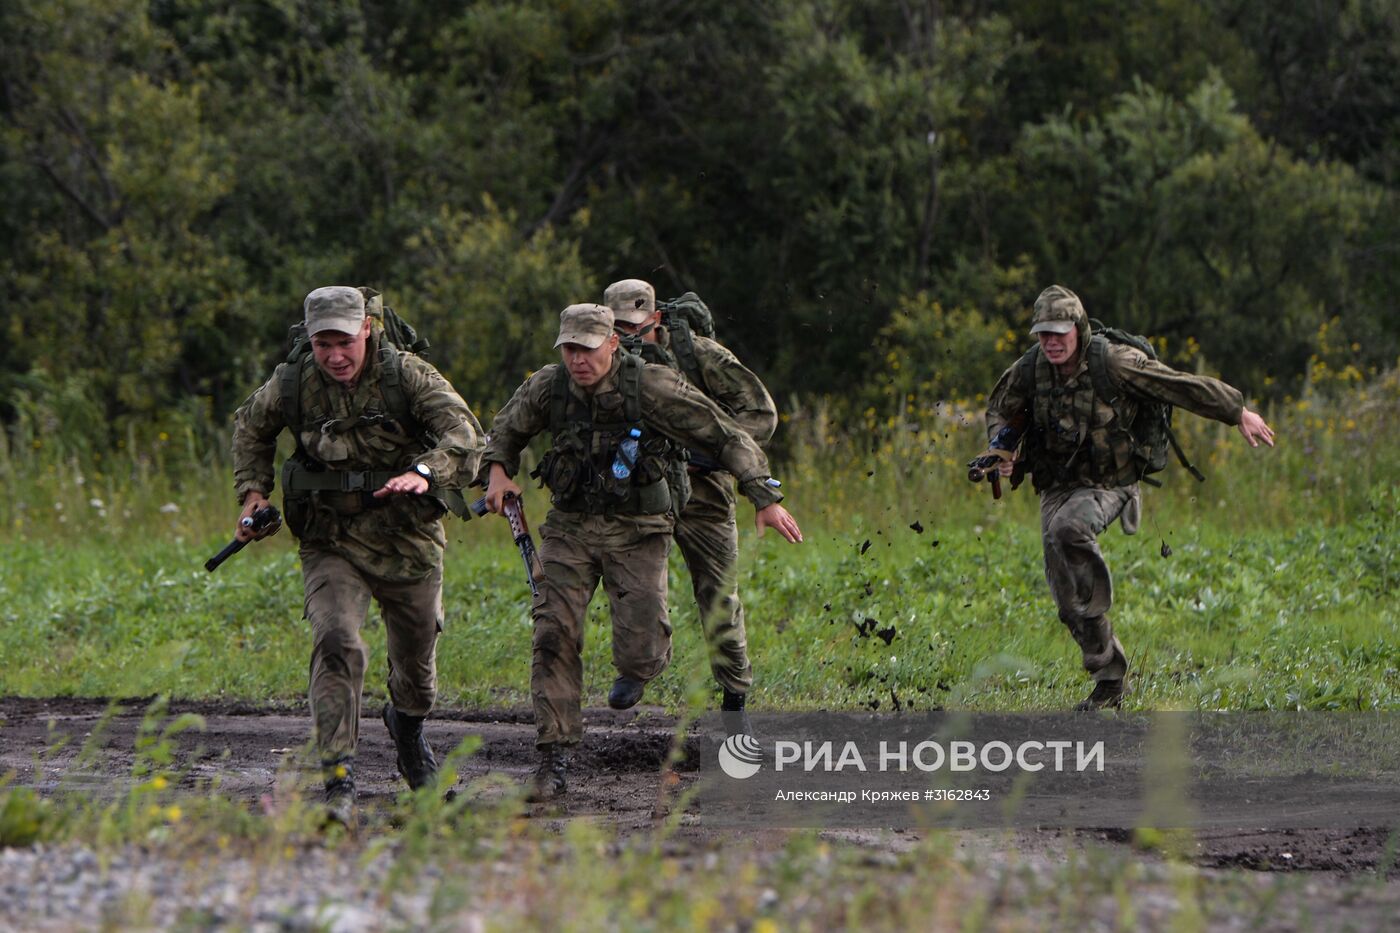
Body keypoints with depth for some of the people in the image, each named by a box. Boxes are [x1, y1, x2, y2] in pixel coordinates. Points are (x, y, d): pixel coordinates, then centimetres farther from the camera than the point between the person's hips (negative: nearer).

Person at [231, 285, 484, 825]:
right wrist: (253, 491, 4)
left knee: (416, 657, 17)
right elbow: (251, 429, 17)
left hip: (408, 542, 0)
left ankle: (406, 722, 53)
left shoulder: (408, 375, -14)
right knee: (336, 644, -24)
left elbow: (463, 435, -27)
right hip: (332, 545, 0)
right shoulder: (292, 385, -5)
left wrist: (425, 472, -46)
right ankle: (338, 784, -27)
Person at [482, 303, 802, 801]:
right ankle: (554, 762, -4)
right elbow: (507, 429, 18)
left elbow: (726, 436, -11)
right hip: (571, 527, 3)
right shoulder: (548, 388, -6)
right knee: (553, 634, -9)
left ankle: (638, 666, 23)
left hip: (637, 531, -3)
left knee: (639, 650, -17)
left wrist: (765, 498, -15)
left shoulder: (652, 387, -17)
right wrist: (498, 471, -2)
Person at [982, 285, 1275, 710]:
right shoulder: (1029, 371, -6)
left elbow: (1184, 387, -11)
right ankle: (1110, 677, 13)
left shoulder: (1113, 364, -18)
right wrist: (1001, 450, -6)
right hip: (1057, 487, 5)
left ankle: (1097, 606, -17)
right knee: (1067, 597, -1)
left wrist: (1239, 413, -5)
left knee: (1067, 530, -38)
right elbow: (1000, 410, 15)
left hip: (1107, 486, -5)